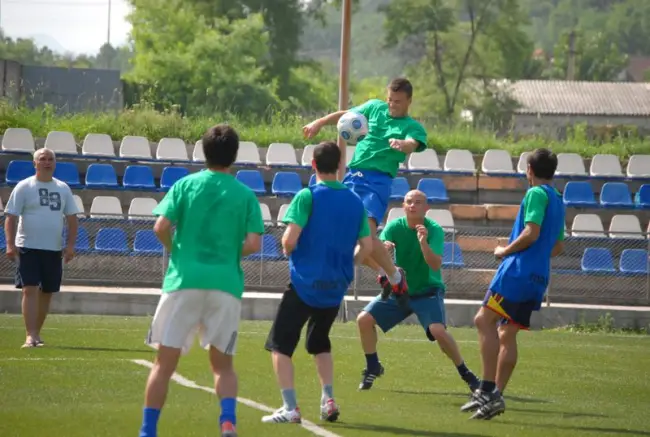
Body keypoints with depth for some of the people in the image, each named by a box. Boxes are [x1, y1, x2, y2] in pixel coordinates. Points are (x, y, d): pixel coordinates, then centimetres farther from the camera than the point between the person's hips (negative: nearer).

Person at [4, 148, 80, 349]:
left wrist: (70, 245, -1)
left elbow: (72, 219, 11)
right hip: (28, 248, -4)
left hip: (54, 249, 4)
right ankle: (30, 336, -18)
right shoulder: (24, 187, -2)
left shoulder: (63, 189, 9)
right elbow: (10, 217, -5)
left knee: (46, 293, 9)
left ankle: (36, 333, 22)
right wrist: (10, 244, -16)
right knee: (30, 290, -14)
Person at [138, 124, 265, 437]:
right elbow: (253, 244, -5)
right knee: (222, 363, 14)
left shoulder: (186, 185, 3)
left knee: (165, 361, 5)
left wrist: (175, 250, 12)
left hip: (185, 279, -1)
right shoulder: (246, 195, 4)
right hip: (226, 283, 1)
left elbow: (161, 227, -7)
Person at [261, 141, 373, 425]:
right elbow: (366, 247, 4)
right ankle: (328, 401, 14)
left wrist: (288, 252, 5)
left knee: (280, 344, 4)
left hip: (305, 282, -5)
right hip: (336, 286, 5)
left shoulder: (308, 197, -11)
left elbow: (290, 239, -18)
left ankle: (290, 408, -6)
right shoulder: (355, 201, 4)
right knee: (319, 342, 26)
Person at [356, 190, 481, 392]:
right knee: (364, 319, -8)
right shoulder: (394, 227, -8)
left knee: (438, 330, -27)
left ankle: (465, 373, -8)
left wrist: (424, 243, -46)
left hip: (428, 291, -4)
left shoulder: (434, 229, -17)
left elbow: (436, 265, -29)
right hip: (399, 291, 4)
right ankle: (373, 368, 14)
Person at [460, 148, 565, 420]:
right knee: (506, 334, 11)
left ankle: (489, 390, -22)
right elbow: (558, 247, 27)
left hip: (519, 270, -9)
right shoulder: (558, 201, 20)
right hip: (539, 277, 9)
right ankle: (495, 397, 9)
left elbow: (531, 233, -18)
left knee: (484, 320, -13)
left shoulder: (537, 194, -7)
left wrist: (504, 251, -5)